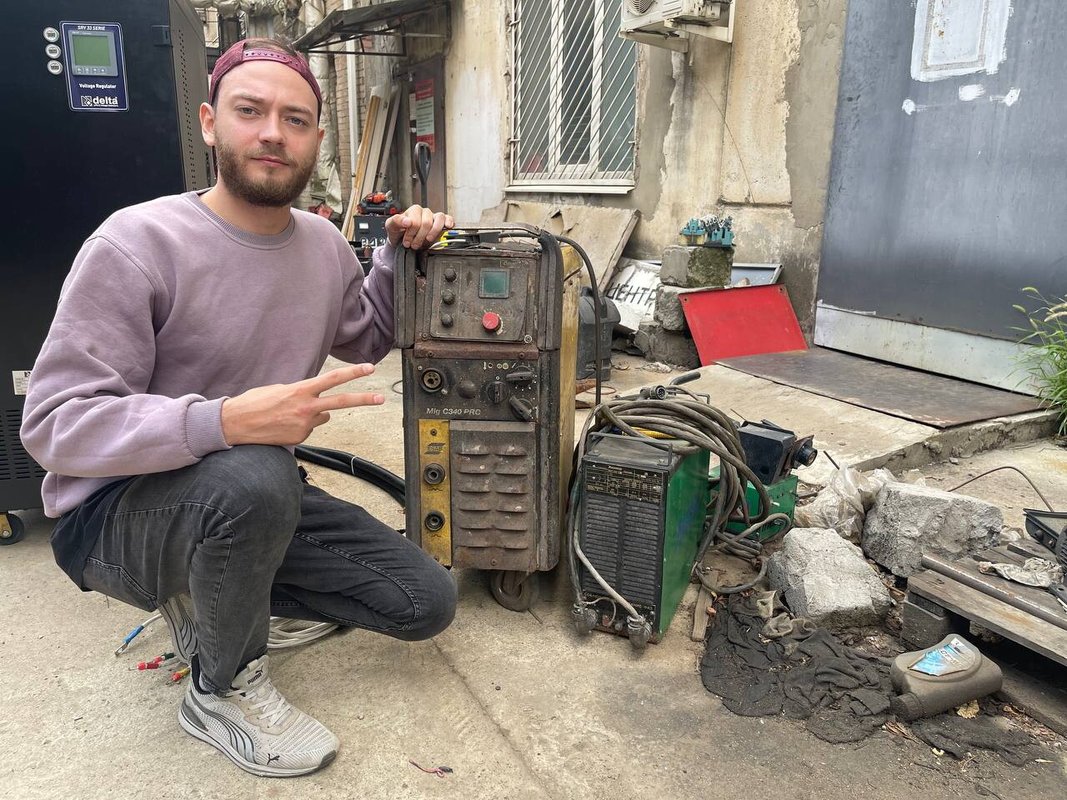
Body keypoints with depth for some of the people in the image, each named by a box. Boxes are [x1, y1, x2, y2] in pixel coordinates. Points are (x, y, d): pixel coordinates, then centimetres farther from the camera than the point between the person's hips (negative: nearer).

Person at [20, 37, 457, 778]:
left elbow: (366, 341, 18)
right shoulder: (137, 243, -20)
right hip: (116, 512, -5)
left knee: (427, 603, -1)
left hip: (255, 496, 6)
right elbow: (56, 423, -23)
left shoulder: (324, 243, 0)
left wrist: (398, 256, 1)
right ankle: (224, 689, -9)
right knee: (254, 477, -41)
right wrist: (223, 421, -39)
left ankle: (211, 595, 13)